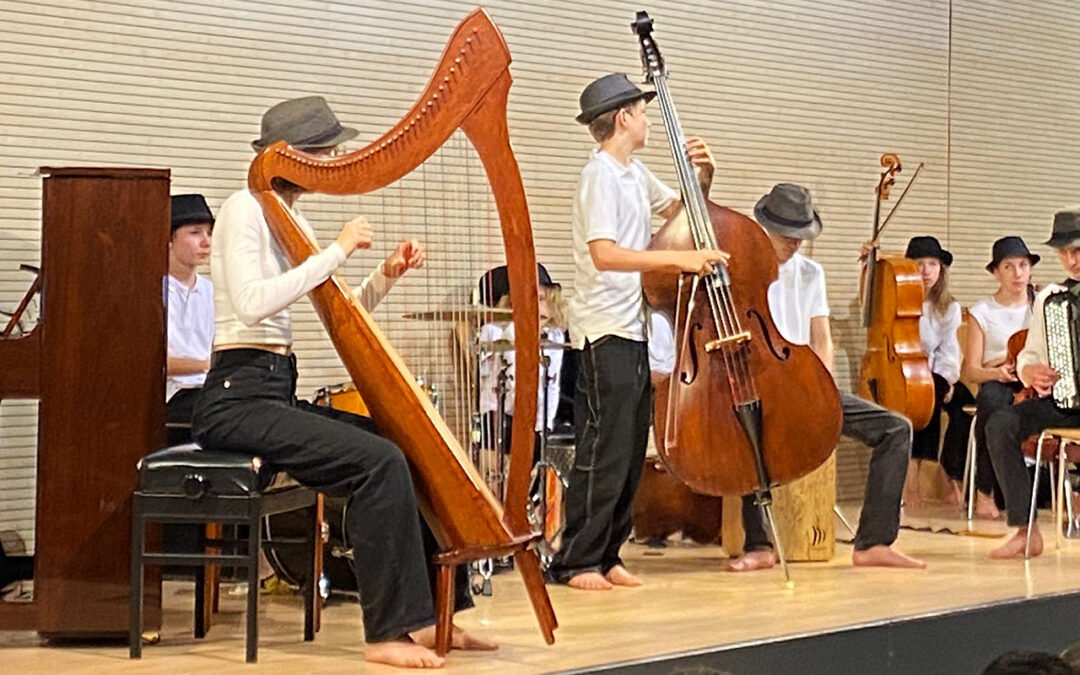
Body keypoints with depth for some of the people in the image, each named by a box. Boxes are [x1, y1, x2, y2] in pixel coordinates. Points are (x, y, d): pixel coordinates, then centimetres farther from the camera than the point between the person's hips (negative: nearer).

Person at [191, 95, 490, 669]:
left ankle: (429, 614, 5)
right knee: (380, 463, -23)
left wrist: (386, 275, 2)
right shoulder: (245, 209, -9)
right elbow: (253, 302, -25)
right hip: (238, 397, -9)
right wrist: (337, 250, -20)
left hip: (277, 394, 9)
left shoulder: (291, 219, 17)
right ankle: (389, 632, -17)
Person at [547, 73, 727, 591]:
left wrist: (702, 176, 8)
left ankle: (606, 555, 17)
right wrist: (678, 259, -30)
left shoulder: (635, 174, 14)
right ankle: (575, 562, -3)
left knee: (631, 451, 11)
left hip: (632, 329, 9)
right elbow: (604, 253, -25)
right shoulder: (601, 175, -13)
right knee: (605, 451, -8)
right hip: (604, 333, -9)